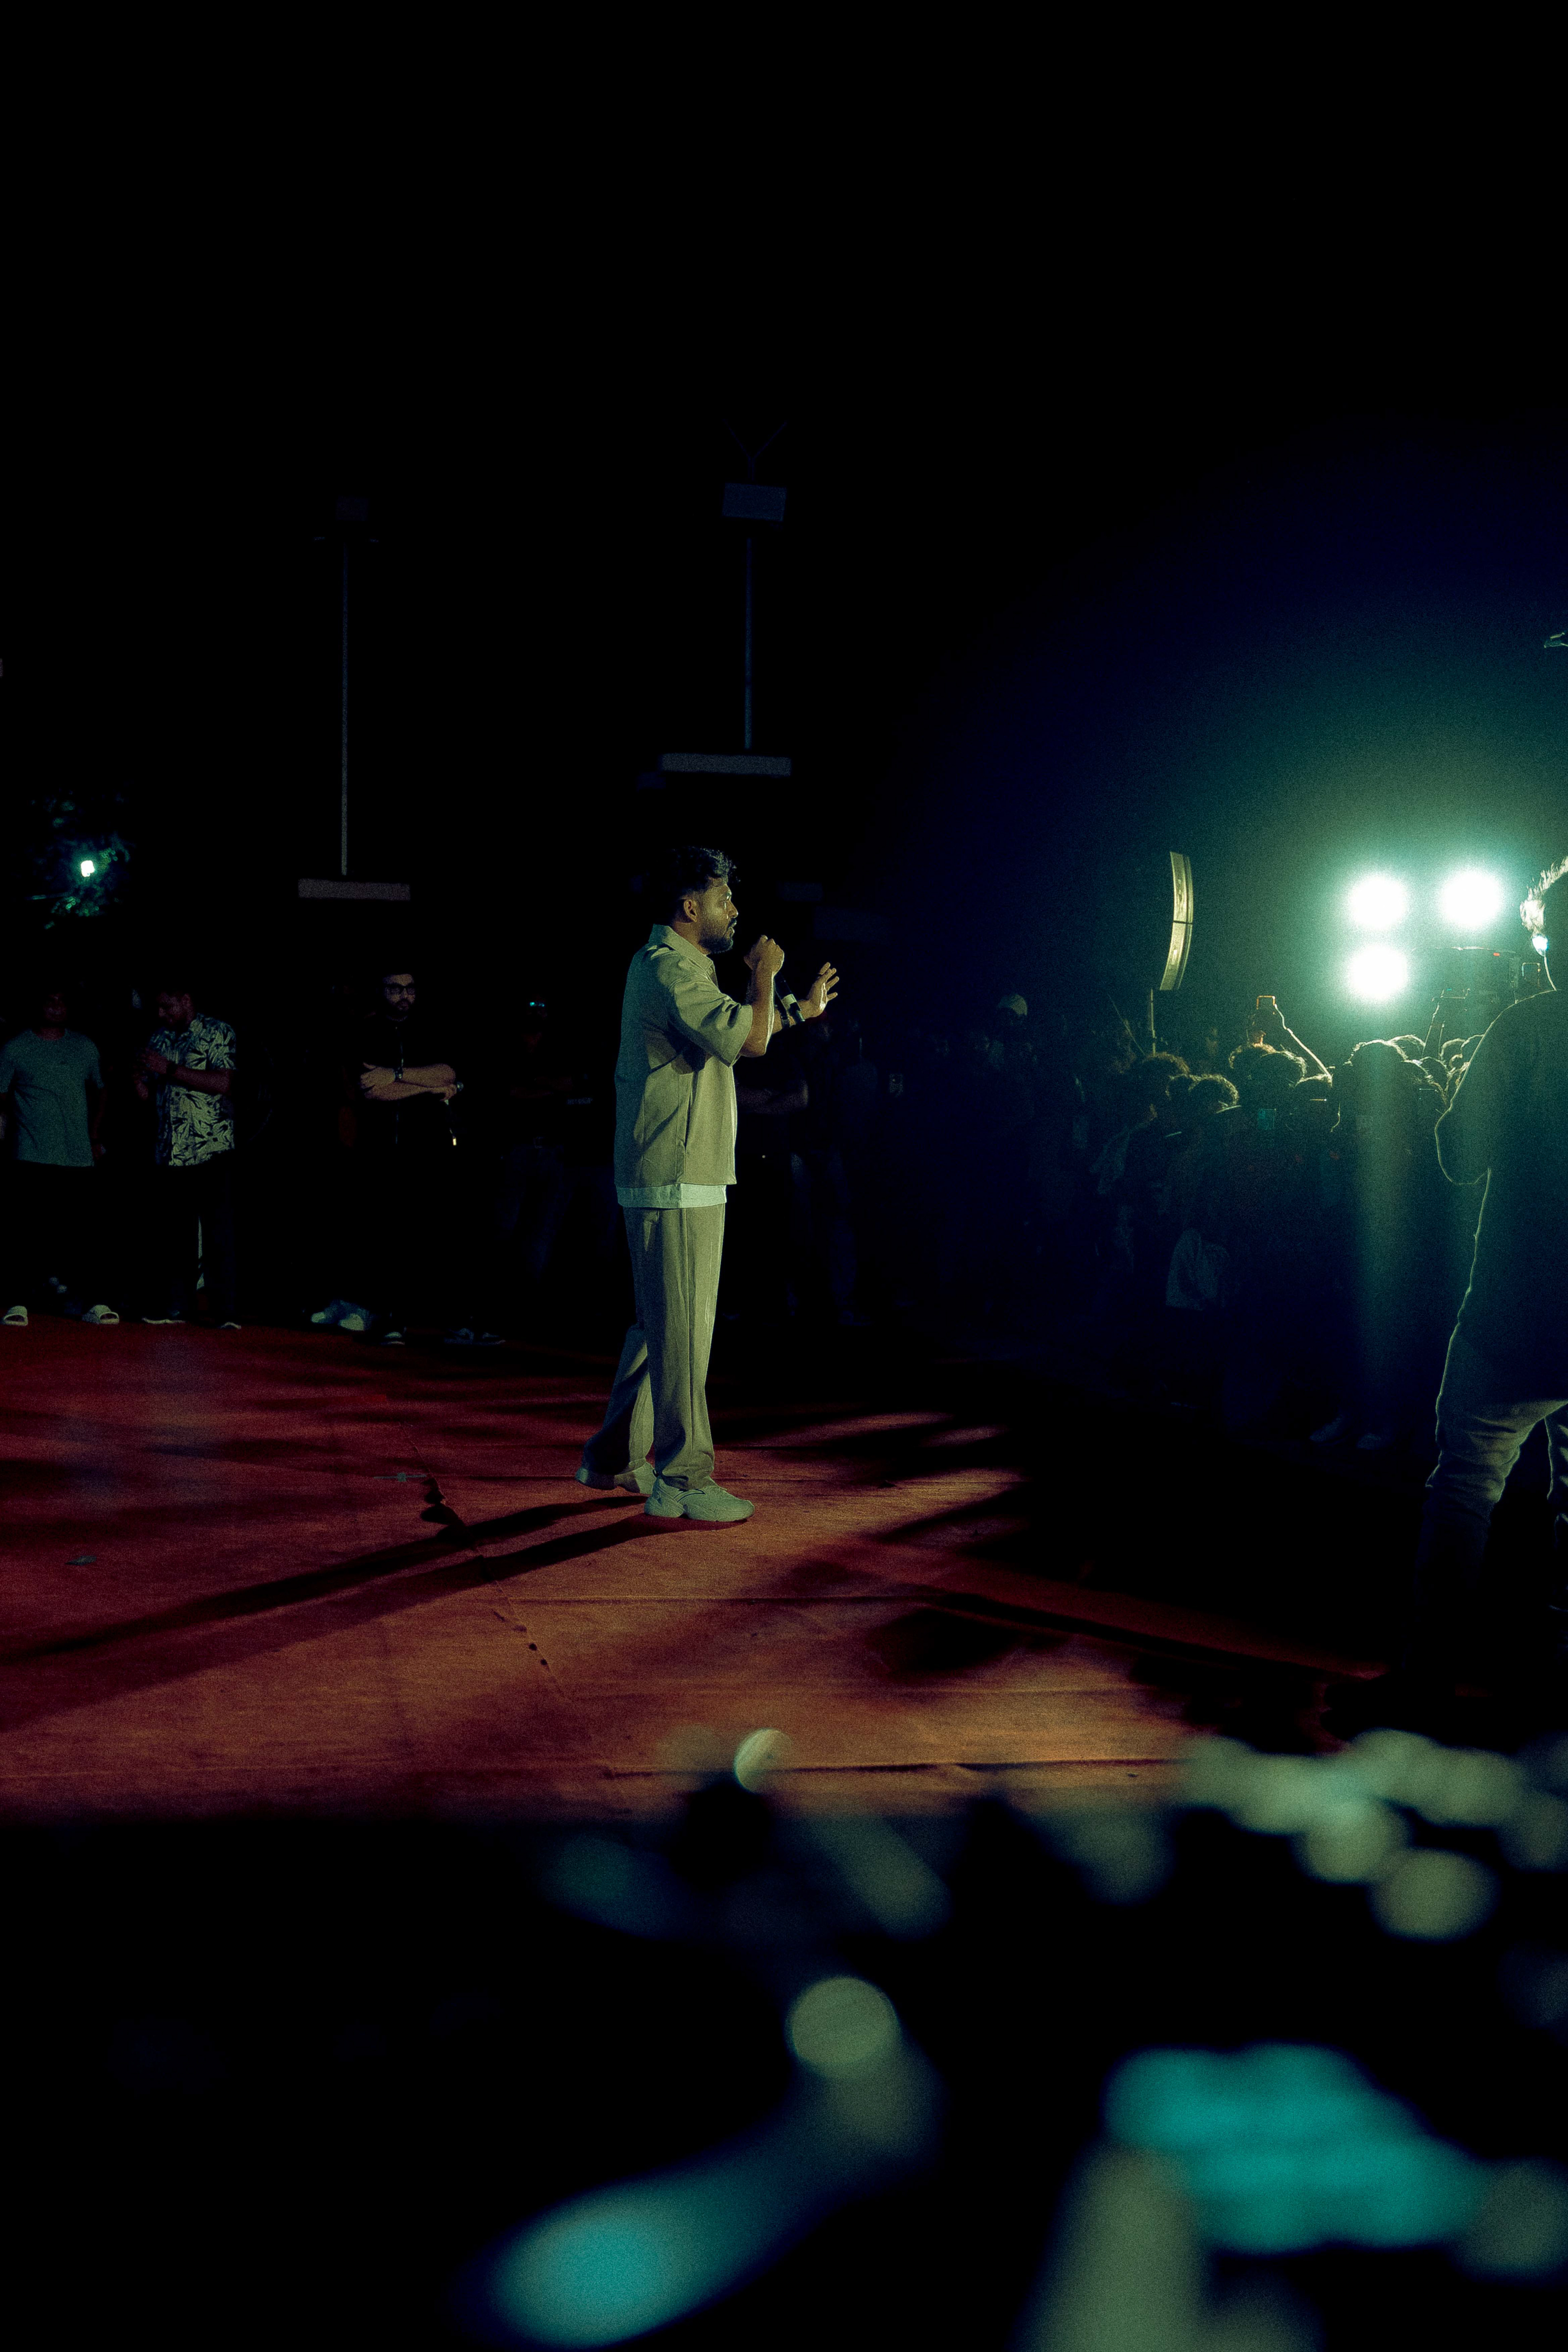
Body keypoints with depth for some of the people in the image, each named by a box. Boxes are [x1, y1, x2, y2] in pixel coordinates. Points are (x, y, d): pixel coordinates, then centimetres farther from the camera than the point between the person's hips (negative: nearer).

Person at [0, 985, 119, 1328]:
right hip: (34, 1158, -3)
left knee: (87, 1231, 1)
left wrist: (94, 1136, 17)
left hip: (80, 1159, 3)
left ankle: (98, 1303, 6)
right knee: (29, 1234, -5)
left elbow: (100, 1091, 25)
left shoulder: (85, 1047, 14)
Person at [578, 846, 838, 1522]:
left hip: (670, 1181, 11)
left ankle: (616, 1459, 25)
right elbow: (748, 1041, -25)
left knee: (660, 1325, 17)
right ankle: (684, 1481, -2)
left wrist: (803, 1009, 37)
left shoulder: (670, 967, 20)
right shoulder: (671, 969, -15)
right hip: (678, 1185, -11)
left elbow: (738, 1034, 32)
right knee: (682, 1331, -6)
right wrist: (765, 973, -9)